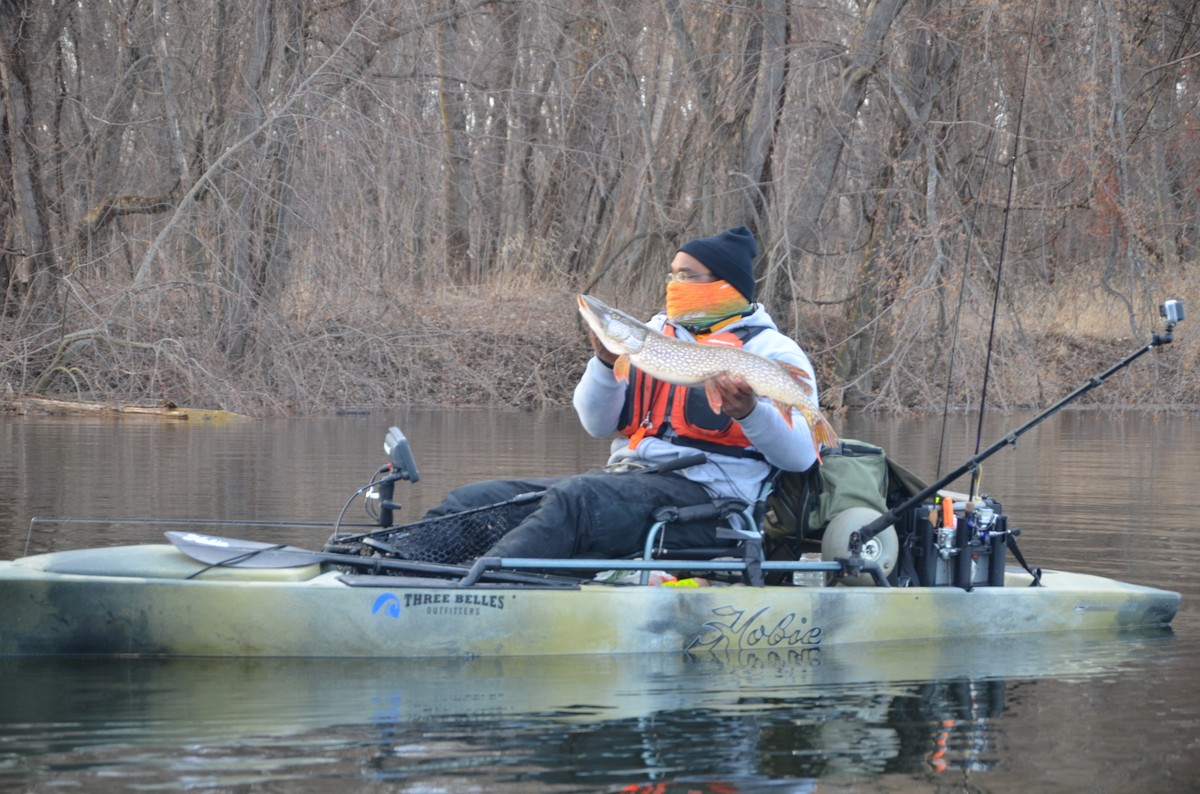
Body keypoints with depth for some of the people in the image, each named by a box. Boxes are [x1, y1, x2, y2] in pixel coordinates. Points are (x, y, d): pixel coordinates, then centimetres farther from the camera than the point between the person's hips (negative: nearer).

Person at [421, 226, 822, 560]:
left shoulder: (770, 350, 3)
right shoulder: (656, 332, 20)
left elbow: (800, 456, -7)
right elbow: (597, 424, 15)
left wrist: (749, 412, -26)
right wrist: (606, 362, -4)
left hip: (702, 495, -8)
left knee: (572, 499, -36)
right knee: (473, 500, -7)